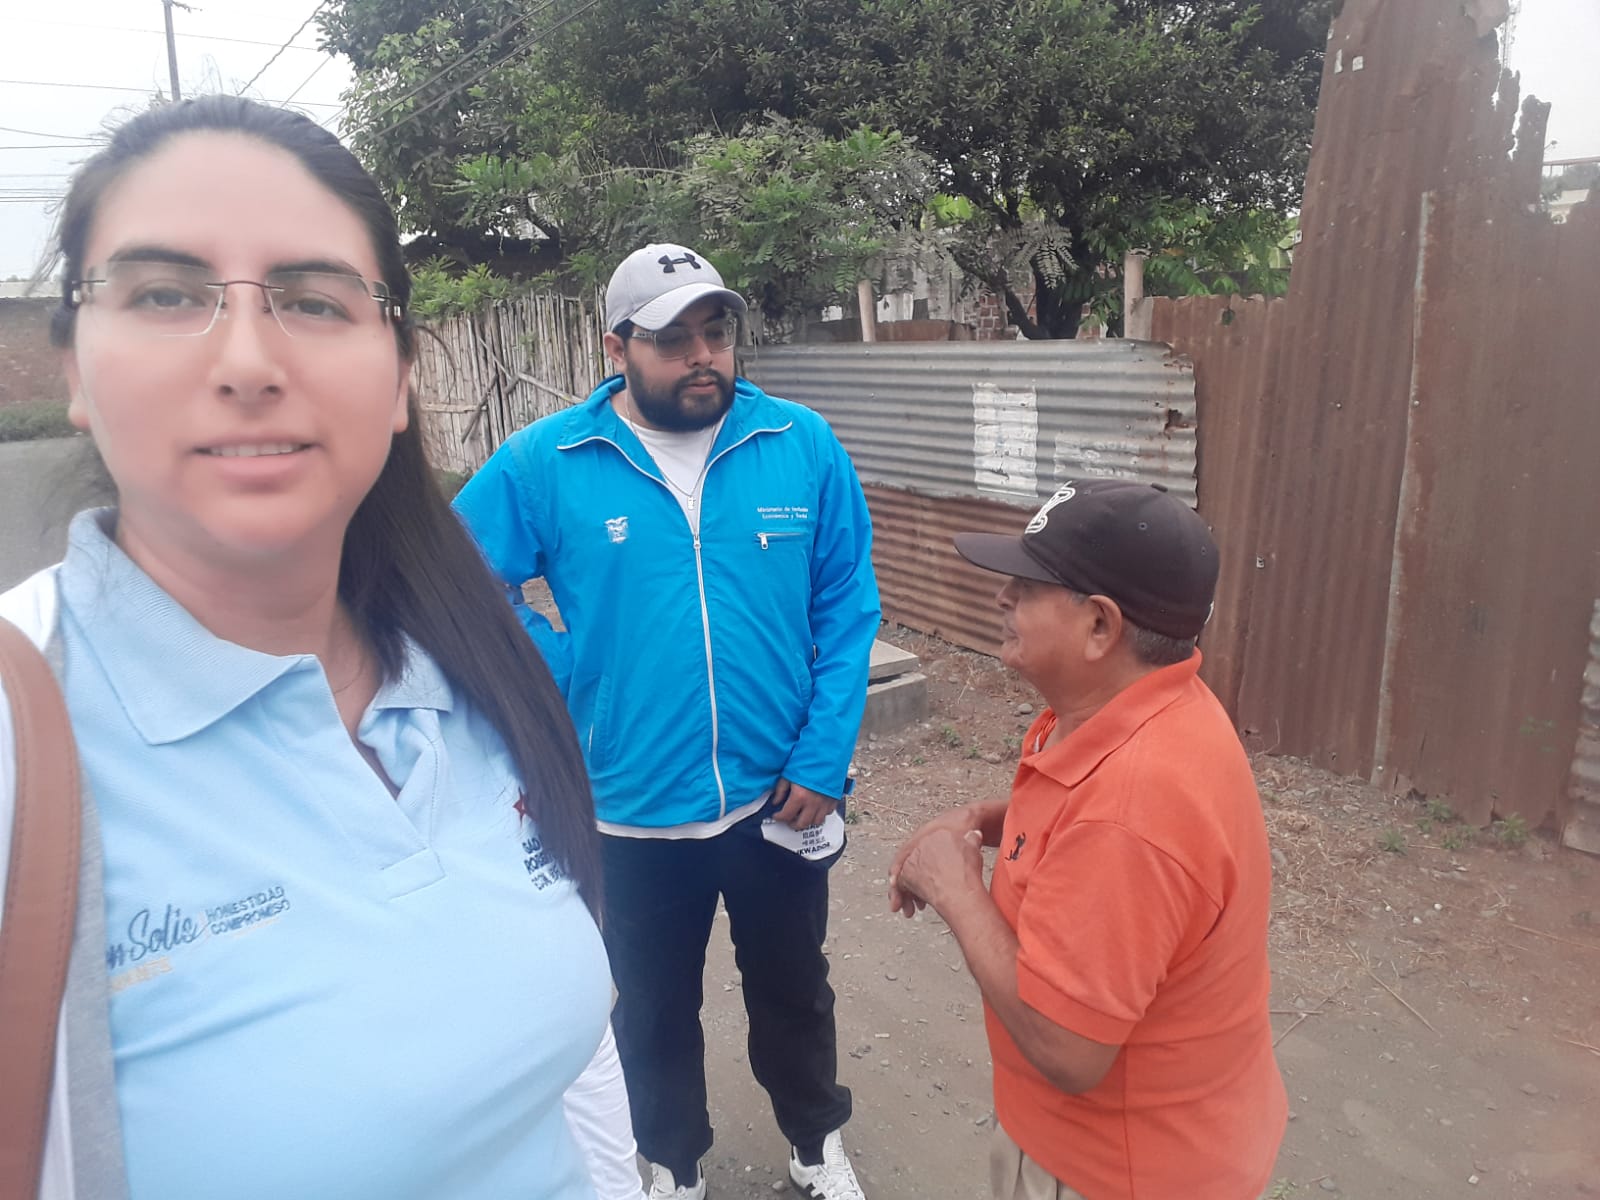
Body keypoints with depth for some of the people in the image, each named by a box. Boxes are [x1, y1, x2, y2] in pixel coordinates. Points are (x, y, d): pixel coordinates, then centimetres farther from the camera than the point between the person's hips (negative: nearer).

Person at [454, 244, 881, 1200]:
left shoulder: (805, 447, -8)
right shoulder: (546, 463, -10)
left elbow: (848, 609, -4)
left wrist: (823, 759, -9)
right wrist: (566, 684, -7)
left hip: (780, 798, 1)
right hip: (635, 809, 0)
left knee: (794, 990, 24)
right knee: (656, 1008, 23)